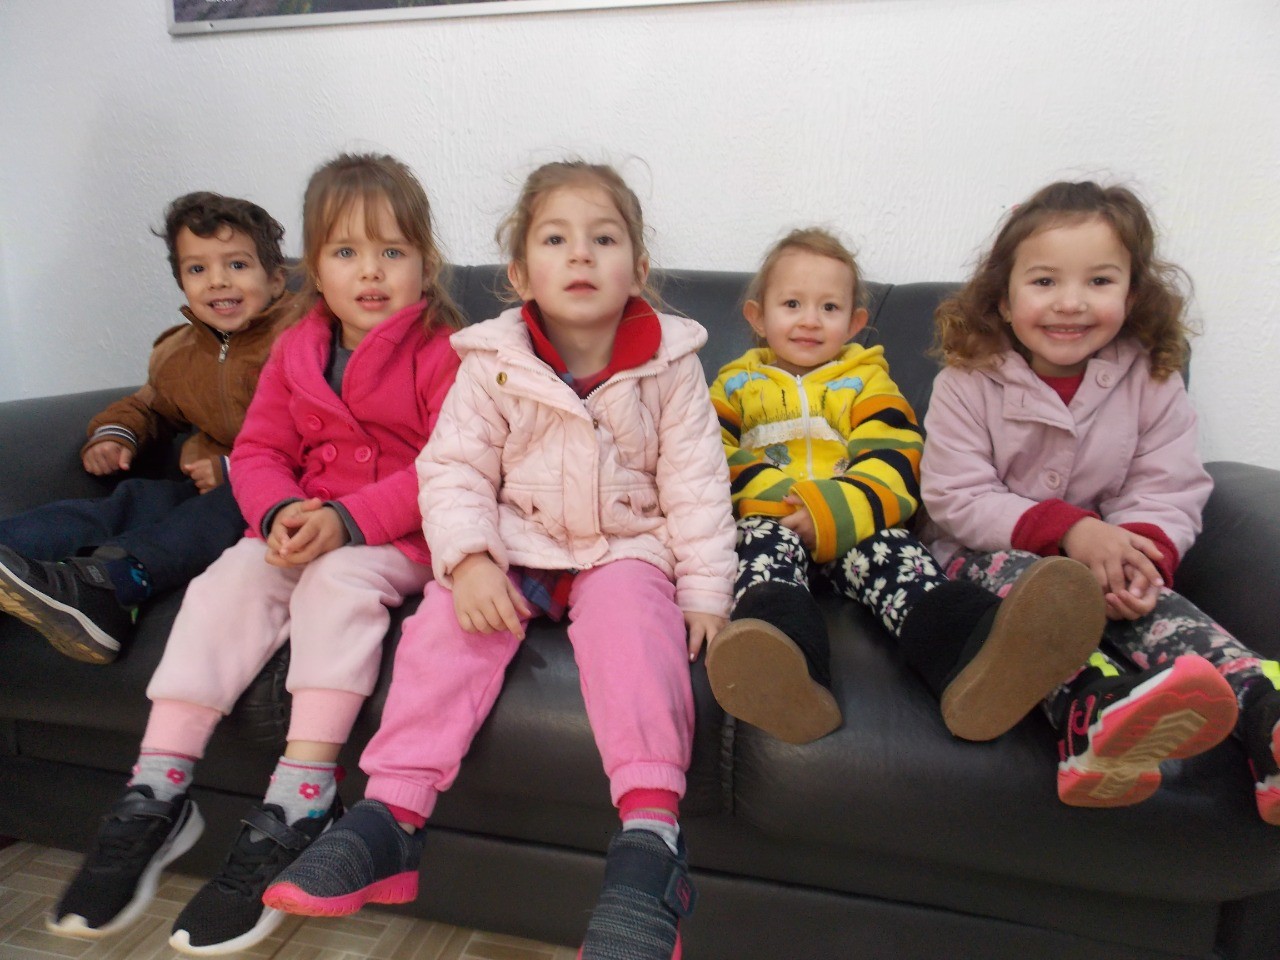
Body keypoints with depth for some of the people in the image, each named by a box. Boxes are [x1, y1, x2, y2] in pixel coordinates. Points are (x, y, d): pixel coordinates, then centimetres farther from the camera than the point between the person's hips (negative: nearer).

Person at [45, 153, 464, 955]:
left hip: (401, 536, -5)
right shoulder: (297, 350, 11)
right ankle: (158, 791, -11)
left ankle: (301, 806, -29)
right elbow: (258, 451, 8)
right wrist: (281, 512, -15)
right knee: (227, 582, -17)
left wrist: (350, 520, -25)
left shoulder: (442, 352, -7)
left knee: (338, 580, -33)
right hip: (305, 525, 6)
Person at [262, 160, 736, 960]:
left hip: (626, 548, -1)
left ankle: (651, 834, -31)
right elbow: (453, 468, -4)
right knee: (446, 621, -23)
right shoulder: (494, 364, -2)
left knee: (628, 614, -31)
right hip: (515, 549, 2)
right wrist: (467, 559, -21)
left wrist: (704, 591, -8)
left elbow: (695, 485, -2)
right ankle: (391, 814, -15)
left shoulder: (670, 365, -3)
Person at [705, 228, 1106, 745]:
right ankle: (782, 667, -65)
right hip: (769, 522, 0)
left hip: (855, 526, 1)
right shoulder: (737, 384, 21)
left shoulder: (868, 382, 21)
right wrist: (769, 494, -16)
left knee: (892, 550, -31)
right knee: (767, 545, -34)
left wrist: (836, 512, -17)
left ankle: (977, 659, -61)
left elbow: (894, 460, 4)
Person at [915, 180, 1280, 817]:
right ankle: (1094, 712, -61)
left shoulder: (1153, 384, 1)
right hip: (986, 554, -2)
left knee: (1145, 599, -28)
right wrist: (1066, 529, -26)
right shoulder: (967, 382, -7)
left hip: (1100, 558, 3)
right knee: (1012, 575, -34)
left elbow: (1168, 495, -4)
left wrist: (1141, 553, -29)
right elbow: (955, 499, -12)